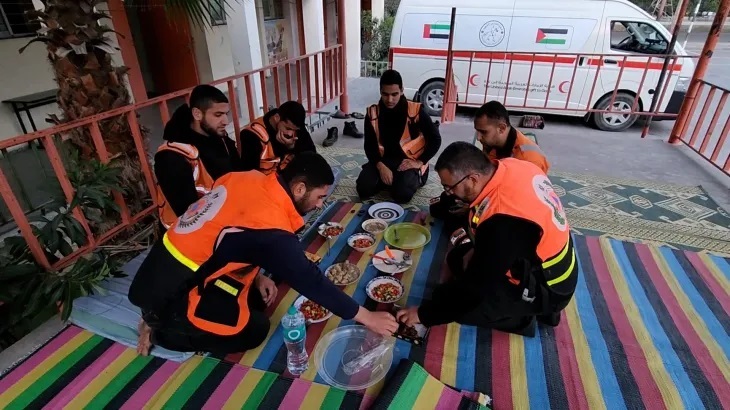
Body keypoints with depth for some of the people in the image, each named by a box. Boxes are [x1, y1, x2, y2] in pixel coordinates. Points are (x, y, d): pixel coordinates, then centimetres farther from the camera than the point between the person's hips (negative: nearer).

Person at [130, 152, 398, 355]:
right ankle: (160, 331, 8)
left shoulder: (248, 179, -6)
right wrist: (366, 317, -13)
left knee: (257, 297, 15)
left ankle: (163, 320, 18)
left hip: (168, 267, 8)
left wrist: (256, 276, 6)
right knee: (254, 329, 1)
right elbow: (310, 281, -22)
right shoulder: (270, 229, -29)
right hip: (169, 292, -8)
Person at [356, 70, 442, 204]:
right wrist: (380, 166, -18)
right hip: (384, 161, 3)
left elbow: (435, 140, -5)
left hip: (409, 162, -3)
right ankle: (388, 179, 10)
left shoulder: (415, 111, -11)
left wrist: (419, 162, -15)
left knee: (402, 193, -29)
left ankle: (414, 178, 6)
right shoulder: (373, 113, -3)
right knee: (364, 188, -21)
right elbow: (369, 145, 0)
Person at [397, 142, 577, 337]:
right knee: (457, 259, 13)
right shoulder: (511, 167, -11)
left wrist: (424, 313, -16)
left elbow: (476, 284, -26)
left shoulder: (503, 219, -35)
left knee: (451, 300, -15)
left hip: (544, 290, -9)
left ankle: (522, 316, 3)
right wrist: (477, 249, 3)